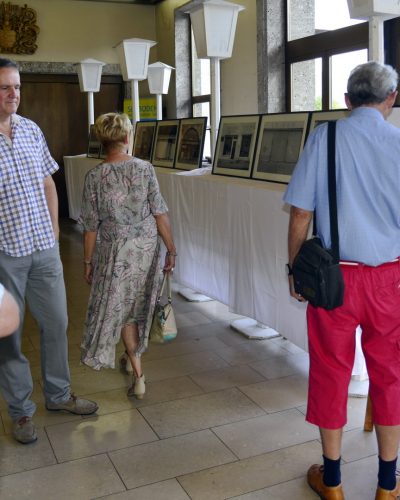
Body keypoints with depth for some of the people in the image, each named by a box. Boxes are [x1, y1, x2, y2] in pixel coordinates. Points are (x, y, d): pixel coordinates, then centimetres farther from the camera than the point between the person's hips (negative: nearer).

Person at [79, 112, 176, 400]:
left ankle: (138, 375, 10)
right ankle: (134, 357, 40)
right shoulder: (145, 169, -9)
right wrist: (171, 250, 1)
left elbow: (91, 225, -7)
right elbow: (160, 214, -9)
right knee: (139, 304, 19)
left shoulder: (94, 177, -11)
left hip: (115, 250, -2)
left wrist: (88, 261, 5)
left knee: (119, 306, 11)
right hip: (147, 246, 2)